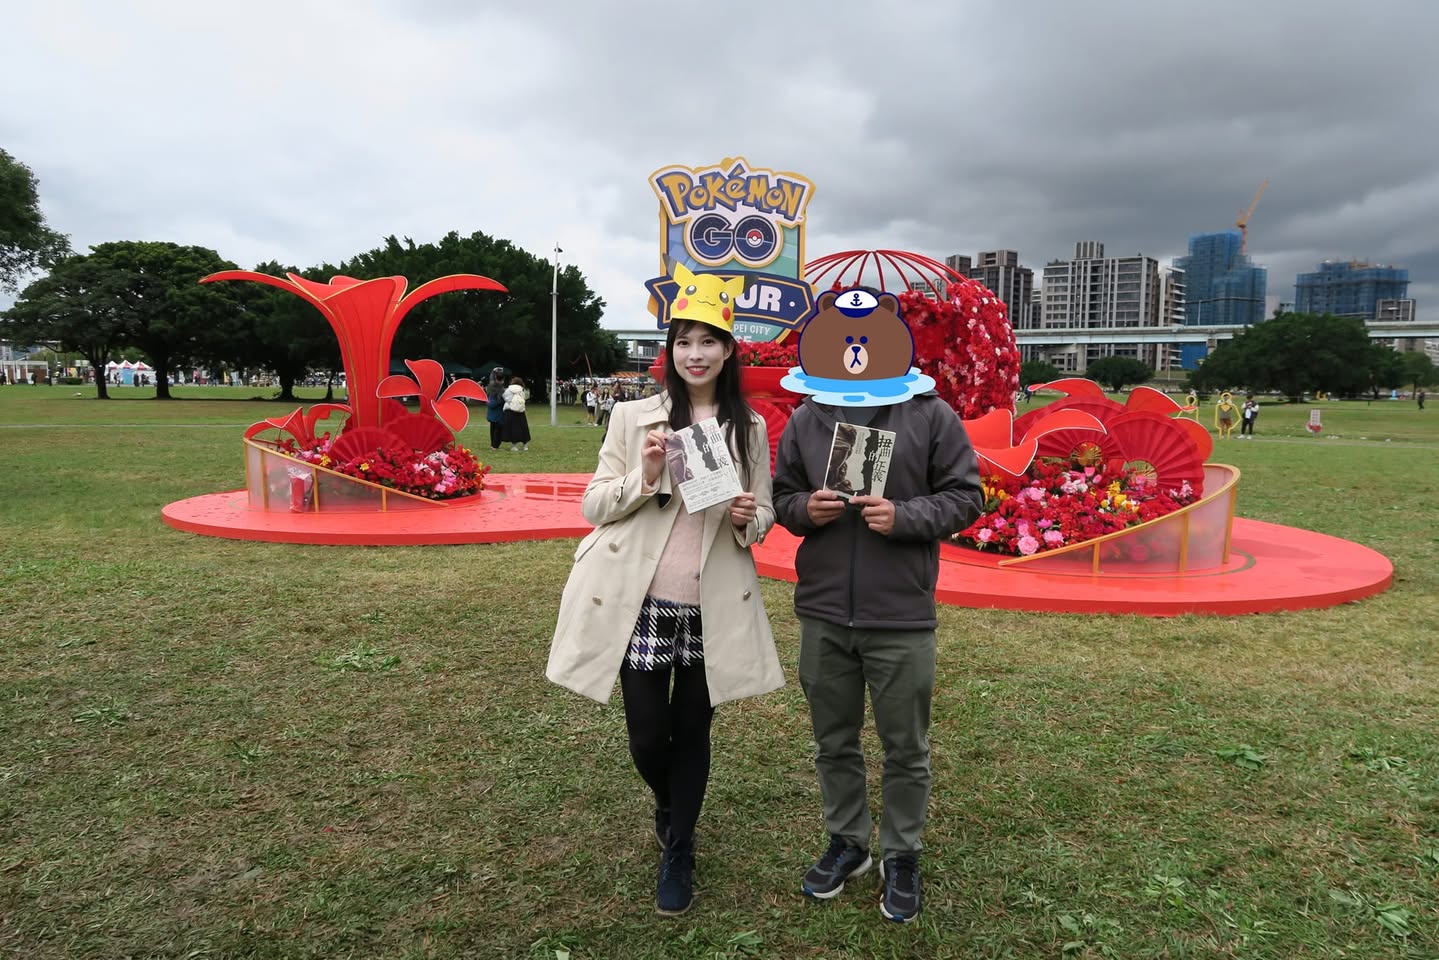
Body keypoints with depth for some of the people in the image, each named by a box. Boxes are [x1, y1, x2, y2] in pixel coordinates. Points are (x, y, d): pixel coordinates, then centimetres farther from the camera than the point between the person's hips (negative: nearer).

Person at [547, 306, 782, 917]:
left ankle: (678, 853, 34)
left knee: (692, 732, 11)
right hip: (640, 606, -1)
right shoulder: (632, 417, -1)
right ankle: (667, 806, 44)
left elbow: (763, 516, 9)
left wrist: (749, 519, -14)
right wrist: (645, 477, -18)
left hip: (712, 610, 1)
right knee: (647, 737, 8)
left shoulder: (750, 429, 3)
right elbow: (594, 505, -1)